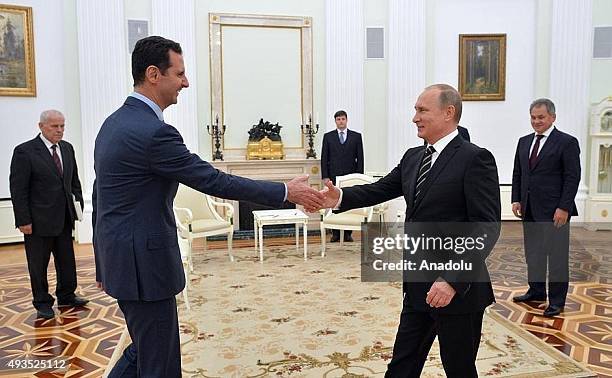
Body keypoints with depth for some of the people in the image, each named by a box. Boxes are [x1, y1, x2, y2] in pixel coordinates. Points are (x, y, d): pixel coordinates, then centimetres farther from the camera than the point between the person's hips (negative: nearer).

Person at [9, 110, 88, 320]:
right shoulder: (24, 151, -10)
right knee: (38, 264, 7)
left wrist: (78, 202, 6)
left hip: (64, 219, 6)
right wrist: (23, 220, -14)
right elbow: (18, 189, -11)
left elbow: (74, 180, 17)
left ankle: (66, 296, 28)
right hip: (38, 221, -6)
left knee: (67, 261, 14)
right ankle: (42, 303, 21)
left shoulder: (67, 148, 9)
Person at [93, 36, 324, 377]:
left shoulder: (115, 122, 9)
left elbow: (101, 197, 14)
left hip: (120, 256, 10)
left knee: (149, 346, 24)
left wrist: (104, 263, 22)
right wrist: (285, 192, -14)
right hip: (144, 262, -10)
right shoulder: (154, 132, -22)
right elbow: (214, 181, -21)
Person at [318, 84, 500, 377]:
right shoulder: (413, 157, 9)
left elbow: (486, 228, -19)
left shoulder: (475, 159, -14)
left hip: (459, 289, -6)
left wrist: (454, 281, -24)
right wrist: (340, 197, -12)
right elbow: (379, 190, 7)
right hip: (418, 287, 7)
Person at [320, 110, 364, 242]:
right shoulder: (328, 136, 8)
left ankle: (348, 233, 8)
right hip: (333, 176, 0)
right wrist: (325, 176, -3)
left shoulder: (356, 136, 8)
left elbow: (360, 158, 6)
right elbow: (324, 158, 5)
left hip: (351, 176, 0)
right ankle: (335, 233, 7)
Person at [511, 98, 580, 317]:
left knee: (557, 256, 3)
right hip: (529, 209, 6)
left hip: (554, 210, -6)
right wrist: (516, 199, 5)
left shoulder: (567, 143, -6)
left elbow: (573, 178, -10)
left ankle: (557, 300, 13)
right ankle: (536, 291, 28)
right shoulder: (524, 142, 12)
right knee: (533, 254, 14)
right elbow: (517, 174, 15)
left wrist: (564, 208, -16)